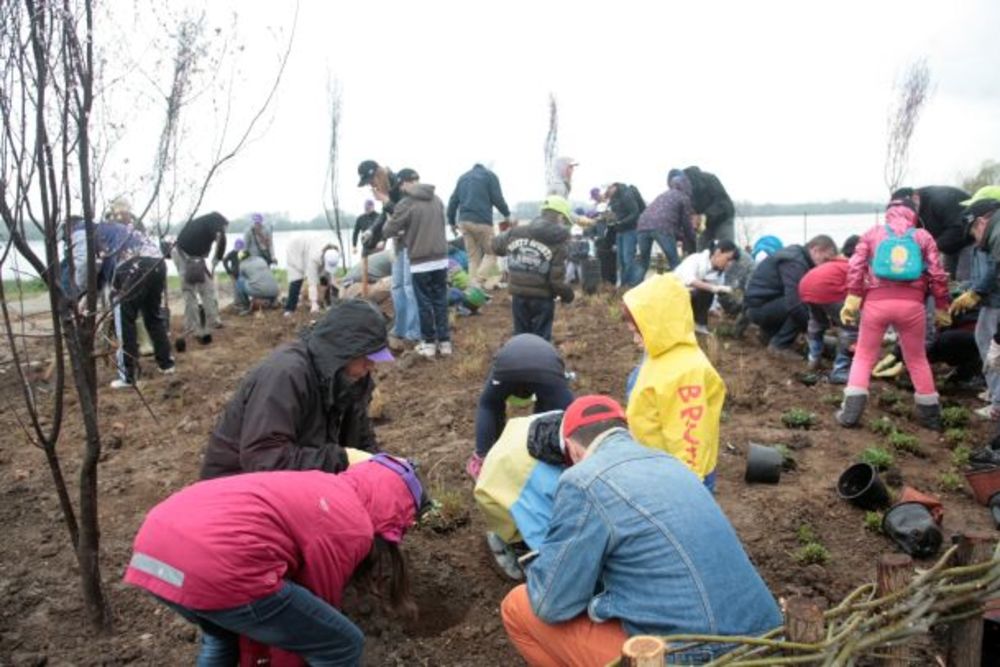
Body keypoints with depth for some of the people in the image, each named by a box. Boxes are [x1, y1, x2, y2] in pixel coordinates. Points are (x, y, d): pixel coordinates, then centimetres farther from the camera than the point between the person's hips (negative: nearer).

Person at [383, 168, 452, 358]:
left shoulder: (405, 204, -12)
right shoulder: (437, 200, 7)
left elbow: (388, 231, -6)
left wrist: (400, 234, 17)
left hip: (420, 262, -5)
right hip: (441, 259, 5)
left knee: (425, 303, 6)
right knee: (440, 301, 11)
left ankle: (429, 343, 13)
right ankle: (444, 341, 14)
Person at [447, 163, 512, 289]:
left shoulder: (463, 177, 23)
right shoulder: (489, 175, 9)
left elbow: (453, 200, 17)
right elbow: (497, 198, -2)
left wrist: (452, 221, 23)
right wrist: (507, 214, 10)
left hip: (464, 221, 5)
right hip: (482, 221, -5)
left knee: (473, 256, 9)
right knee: (491, 252, 3)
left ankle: (473, 284, 1)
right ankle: (480, 280, -17)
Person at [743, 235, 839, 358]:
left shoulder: (798, 255, 10)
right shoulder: (795, 262, -21)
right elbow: (794, 303, -31)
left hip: (765, 303, 10)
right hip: (758, 307, -10)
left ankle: (770, 332, 15)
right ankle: (780, 345, -10)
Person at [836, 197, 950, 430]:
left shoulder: (872, 233, 13)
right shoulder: (923, 236, 13)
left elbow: (855, 266, 1)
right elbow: (937, 274, 7)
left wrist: (852, 300, -2)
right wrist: (942, 308, 14)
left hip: (876, 302, 0)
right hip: (911, 304, 1)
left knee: (864, 356, 11)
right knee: (917, 359, 16)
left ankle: (851, 411, 1)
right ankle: (930, 414, 24)